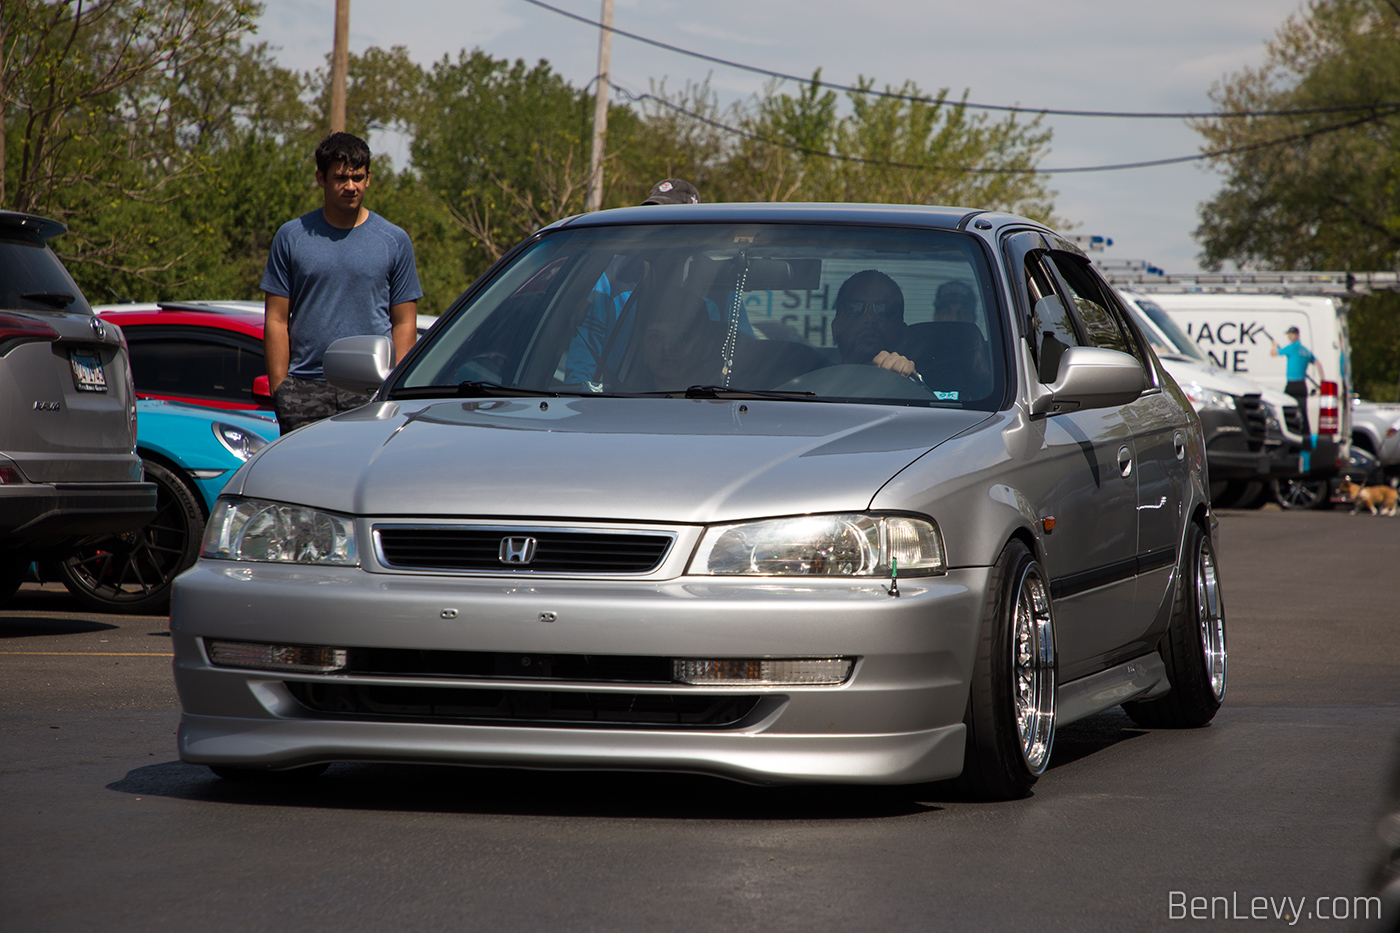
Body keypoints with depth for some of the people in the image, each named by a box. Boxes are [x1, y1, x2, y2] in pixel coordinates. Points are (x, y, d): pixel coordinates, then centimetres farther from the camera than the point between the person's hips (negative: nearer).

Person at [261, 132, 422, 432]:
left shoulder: (394, 241, 9)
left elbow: (404, 324, 8)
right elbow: (277, 320, 7)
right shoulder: (292, 237, 8)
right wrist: (279, 388, -1)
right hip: (305, 390, 0)